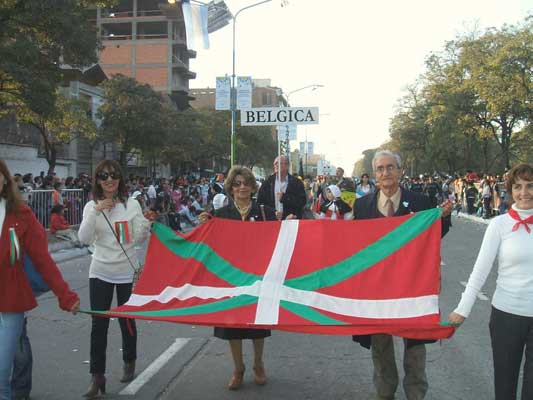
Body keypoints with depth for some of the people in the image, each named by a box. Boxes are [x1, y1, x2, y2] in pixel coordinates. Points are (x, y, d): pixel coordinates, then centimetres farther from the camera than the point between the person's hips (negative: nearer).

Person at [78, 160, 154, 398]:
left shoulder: (132, 204, -3)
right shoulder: (92, 206, -2)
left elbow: (138, 238, -3)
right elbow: (84, 239, -14)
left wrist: (147, 224, -22)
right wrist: (96, 211, -23)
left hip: (126, 271, 0)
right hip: (100, 272, 0)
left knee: (126, 319, 12)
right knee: (98, 324, -2)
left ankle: (129, 363, 34)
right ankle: (97, 376, 6)